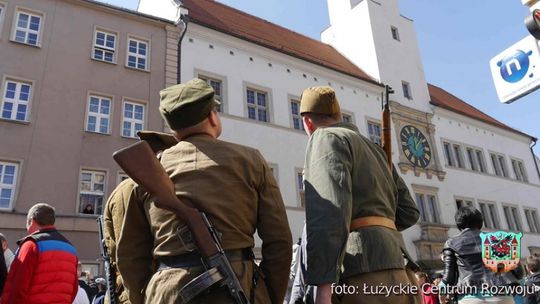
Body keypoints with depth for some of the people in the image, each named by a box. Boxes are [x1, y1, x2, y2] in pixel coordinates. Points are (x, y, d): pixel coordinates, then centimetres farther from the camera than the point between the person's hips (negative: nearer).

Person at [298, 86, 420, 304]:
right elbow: (409, 212, 24)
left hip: (366, 274, -9)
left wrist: (323, 286, -22)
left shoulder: (325, 137, 2)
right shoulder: (373, 148, 27)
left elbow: (329, 210, -15)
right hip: (397, 273, 9)